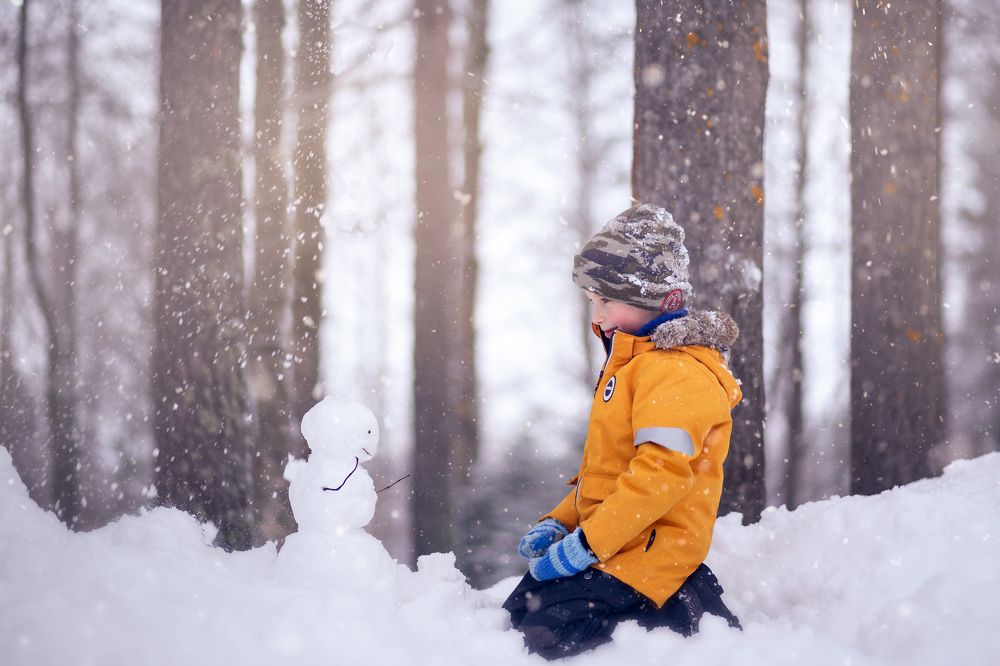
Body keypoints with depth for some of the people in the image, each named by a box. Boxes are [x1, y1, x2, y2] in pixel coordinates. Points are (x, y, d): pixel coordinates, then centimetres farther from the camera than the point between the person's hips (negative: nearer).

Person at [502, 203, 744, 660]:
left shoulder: (677, 371, -17)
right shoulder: (634, 361, 18)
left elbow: (663, 472, -26)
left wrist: (585, 544, -24)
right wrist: (558, 523, 12)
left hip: (644, 553, -11)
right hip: (613, 541, 11)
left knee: (542, 634, -21)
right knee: (519, 614, 10)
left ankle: (688, 616, -7)